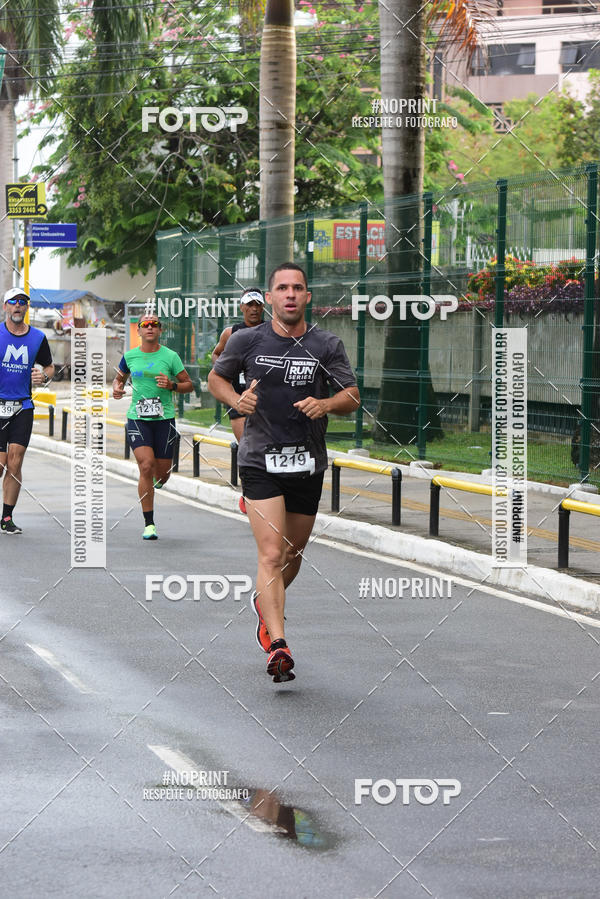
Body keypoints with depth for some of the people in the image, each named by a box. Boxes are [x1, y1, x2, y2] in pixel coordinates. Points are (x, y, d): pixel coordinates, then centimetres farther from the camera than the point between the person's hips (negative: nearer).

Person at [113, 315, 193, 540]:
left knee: (162, 474, 4)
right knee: (146, 466, -17)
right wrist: (116, 388, 0)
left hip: (164, 419, 0)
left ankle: (157, 483, 46)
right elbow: (119, 378, 23)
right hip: (137, 418, 0)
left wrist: (172, 385, -14)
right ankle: (149, 523, -10)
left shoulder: (170, 356, 0)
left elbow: (189, 385, 5)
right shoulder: (129, 356, 5)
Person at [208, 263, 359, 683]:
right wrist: (236, 400, -7)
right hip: (261, 459, -3)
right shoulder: (247, 341, -1)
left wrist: (325, 404, -19)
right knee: (272, 554, -16)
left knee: (294, 552, 17)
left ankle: (266, 603, 48)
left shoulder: (327, 345, 0)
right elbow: (216, 378, 13)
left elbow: (353, 397, 3)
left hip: (308, 462, 3)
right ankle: (278, 646, -23)